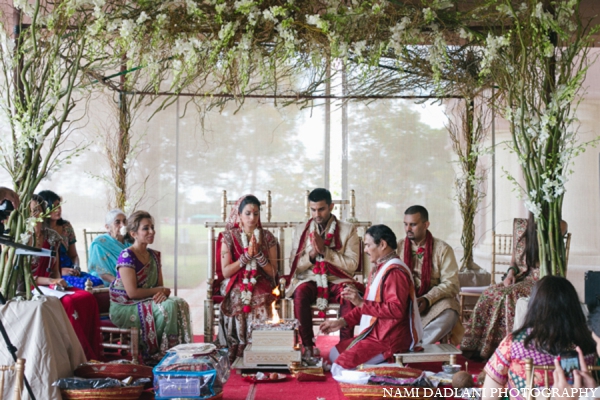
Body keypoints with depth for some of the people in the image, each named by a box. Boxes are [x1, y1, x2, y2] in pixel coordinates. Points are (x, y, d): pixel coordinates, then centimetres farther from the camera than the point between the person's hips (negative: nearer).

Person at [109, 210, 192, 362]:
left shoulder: (154, 255, 10)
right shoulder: (127, 256, -15)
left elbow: (160, 285, 9)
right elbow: (132, 292, -21)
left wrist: (162, 292, -15)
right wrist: (159, 290, -12)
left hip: (147, 302, 7)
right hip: (124, 308, -7)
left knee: (180, 304, -17)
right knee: (167, 307, -27)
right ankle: (153, 353, -14)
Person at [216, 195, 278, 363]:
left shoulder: (267, 237, 7)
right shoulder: (229, 237, 3)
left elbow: (273, 272, 2)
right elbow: (225, 272, -4)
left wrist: (258, 254, -12)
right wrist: (247, 256, -12)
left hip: (261, 287, 1)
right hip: (236, 287, -1)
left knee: (260, 308, -32)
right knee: (238, 304, -33)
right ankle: (237, 358, -21)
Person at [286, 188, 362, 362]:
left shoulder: (348, 230, 4)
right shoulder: (301, 230, 10)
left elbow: (352, 265, -5)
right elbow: (294, 266, 8)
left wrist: (325, 250, -14)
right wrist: (311, 254, -12)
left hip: (336, 281, -1)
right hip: (310, 280, 1)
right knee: (301, 291, -34)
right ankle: (308, 347, -26)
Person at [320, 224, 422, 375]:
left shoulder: (394, 271, -18)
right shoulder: (380, 268, 15)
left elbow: (396, 310, -28)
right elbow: (368, 305, 22)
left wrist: (361, 302, -25)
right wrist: (342, 321, 13)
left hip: (389, 340, -11)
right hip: (376, 333, 11)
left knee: (340, 367, -17)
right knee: (334, 353, 16)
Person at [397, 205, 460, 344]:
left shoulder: (442, 249, 2)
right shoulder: (398, 247, 9)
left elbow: (451, 284, -5)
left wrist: (427, 299, -21)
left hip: (433, 302, -1)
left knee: (449, 314, -35)